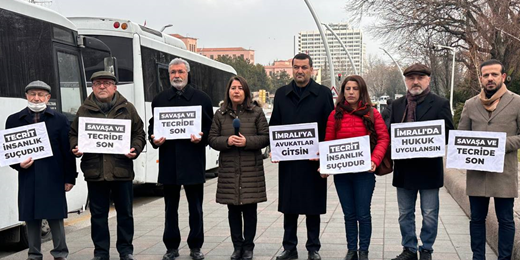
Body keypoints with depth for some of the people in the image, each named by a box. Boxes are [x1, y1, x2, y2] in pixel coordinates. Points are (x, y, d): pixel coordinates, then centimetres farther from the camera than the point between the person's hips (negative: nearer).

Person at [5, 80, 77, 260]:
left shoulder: (59, 120, 5)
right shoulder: (14, 120, 11)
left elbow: (68, 151, 2)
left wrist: (70, 177, -3)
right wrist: (18, 164, -8)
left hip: (53, 178, -2)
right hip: (27, 177, 2)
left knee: (55, 217, 2)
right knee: (30, 218, 8)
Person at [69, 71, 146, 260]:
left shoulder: (127, 109, 7)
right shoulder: (84, 110, 9)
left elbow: (139, 133, 8)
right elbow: (73, 133, 13)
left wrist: (135, 149, -9)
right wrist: (76, 148, -6)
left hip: (122, 169, 0)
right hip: (94, 170, 1)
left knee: (125, 212, 9)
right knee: (98, 214, 9)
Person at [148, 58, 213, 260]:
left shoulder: (202, 98, 4)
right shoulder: (159, 99, 11)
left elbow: (211, 127, 3)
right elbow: (152, 126, 13)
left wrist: (202, 137, -16)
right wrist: (154, 139, -7)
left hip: (193, 161, -2)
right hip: (168, 160, 2)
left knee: (195, 207, 6)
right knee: (171, 207, 11)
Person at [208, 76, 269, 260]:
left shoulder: (256, 112, 3)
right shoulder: (220, 114, 8)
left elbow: (265, 137, 0)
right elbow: (212, 139, 5)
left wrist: (247, 141, -15)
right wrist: (227, 141, -14)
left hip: (251, 169, -1)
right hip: (228, 169, 2)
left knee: (249, 209, 3)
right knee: (233, 209, 7)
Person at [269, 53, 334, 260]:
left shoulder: (324, 93, 3)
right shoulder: (281, 94, 10)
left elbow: (330, 127, -1)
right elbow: (274, 125, 11)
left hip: (314, 160, -2)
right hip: (287, 160, 2)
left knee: (313, 206, 7)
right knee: (288, 205, 8)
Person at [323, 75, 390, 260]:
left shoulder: (372, 113, 2)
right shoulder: (335, 115, 6)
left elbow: (383, 138, -2)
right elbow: (328, 143, 5)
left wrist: (374, 160, -17)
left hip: (364, 171, -2)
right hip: (341, 173, 2)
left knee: (363, 214, 3)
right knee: (349, 214, 10)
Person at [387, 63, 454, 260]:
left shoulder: (440, 104, -2)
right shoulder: (396, 105, 10)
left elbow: (448, 134, -4)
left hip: (429, 168, -3)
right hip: (403, 168, 4)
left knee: (429, 215, 7)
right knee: (405, 214, 12)